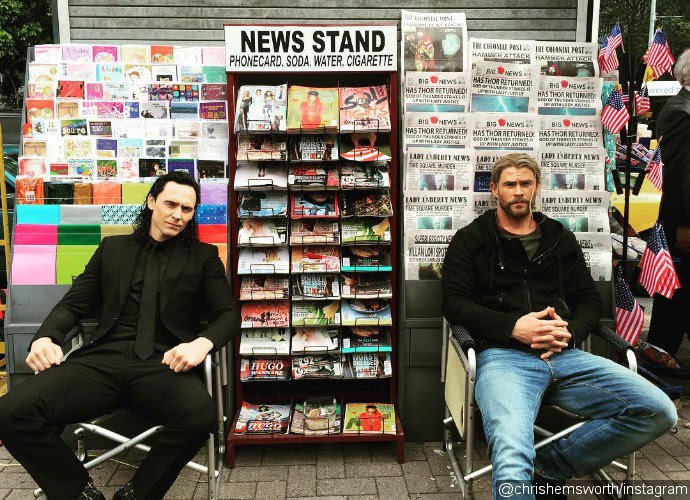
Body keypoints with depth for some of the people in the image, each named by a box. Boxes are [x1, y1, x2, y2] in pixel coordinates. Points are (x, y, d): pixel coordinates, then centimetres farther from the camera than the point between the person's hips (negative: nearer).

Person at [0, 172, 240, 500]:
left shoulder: (203, 256, 15)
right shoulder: (112, 248, 21)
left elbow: (229, 313, 6)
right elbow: (73, 303, 19)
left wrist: (202, 343, -17)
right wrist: (45, 337, -4)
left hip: (163, 364, -2)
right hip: (103, 360, 2)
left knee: (200, 415, -35)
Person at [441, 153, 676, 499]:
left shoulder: (561, 239, 23)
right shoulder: (471, 240, 12)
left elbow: (590, 299, 21)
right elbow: (454, 302, 2)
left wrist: (570, 332, -3)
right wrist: (513, 327, -13)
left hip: (565, 356, 5)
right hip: (503, 354, -5)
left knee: (658, 412, -15)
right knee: (513, 466, -33)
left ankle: (550, 465, -3)